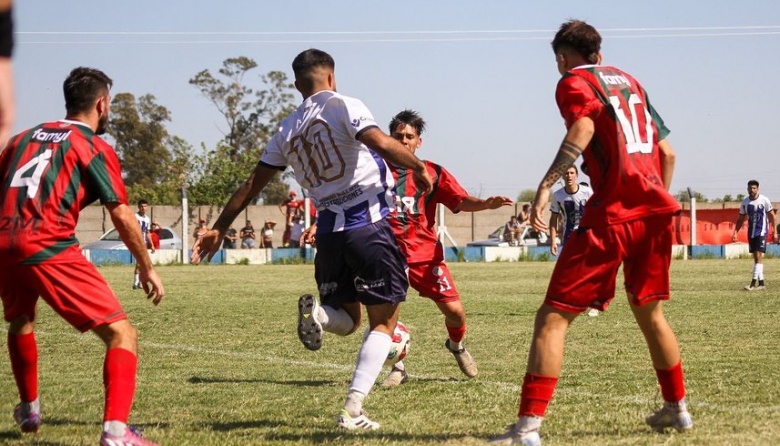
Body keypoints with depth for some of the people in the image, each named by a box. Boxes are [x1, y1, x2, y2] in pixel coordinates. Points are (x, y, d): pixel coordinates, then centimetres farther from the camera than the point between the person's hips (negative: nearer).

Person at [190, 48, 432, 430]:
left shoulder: (288, 130, 13)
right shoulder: (343, 106, -3)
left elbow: (253, 184, 15)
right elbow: (380, 143, -20)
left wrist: (218, 229, 22)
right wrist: (418, 167, -6)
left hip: (329, 229, 5)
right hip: (368, 223, -5)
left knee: (347, 318, 22)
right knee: (383, 321, 4)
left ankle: (317, 312, -14)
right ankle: (352, 410, -9)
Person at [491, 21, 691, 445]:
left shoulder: (573, 81, 3)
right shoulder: (629, 81, 22)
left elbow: (583, 128, -19)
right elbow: (667, 152, 21)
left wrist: (546, 184, -26)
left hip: (612, 215, -7)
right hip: (655, 210, 7)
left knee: (552, 318, -6)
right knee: (649, 312, 26)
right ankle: (677, 407, 35)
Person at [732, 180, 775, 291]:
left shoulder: (764, 200, -8)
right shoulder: (745, 202, 5)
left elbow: (771, 216, -3)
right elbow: (741, 219, 12)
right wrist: (735, 233, 3)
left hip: (762, 231, -5)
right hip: (751, 232, 5)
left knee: (758, 256, -13)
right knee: (756, 257, 8)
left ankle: (753, 283, -18)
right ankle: (761, 283, 14)